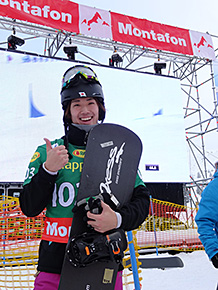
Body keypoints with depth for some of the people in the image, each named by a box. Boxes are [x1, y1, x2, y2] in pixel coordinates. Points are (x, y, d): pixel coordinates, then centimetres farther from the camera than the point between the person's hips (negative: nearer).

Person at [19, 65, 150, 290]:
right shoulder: (47, 152, 4)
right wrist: (48, 169, -14)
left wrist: (118, 219, -18)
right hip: (55, 264, 0)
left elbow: (142, 200, 2)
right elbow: (29, 208, 1)